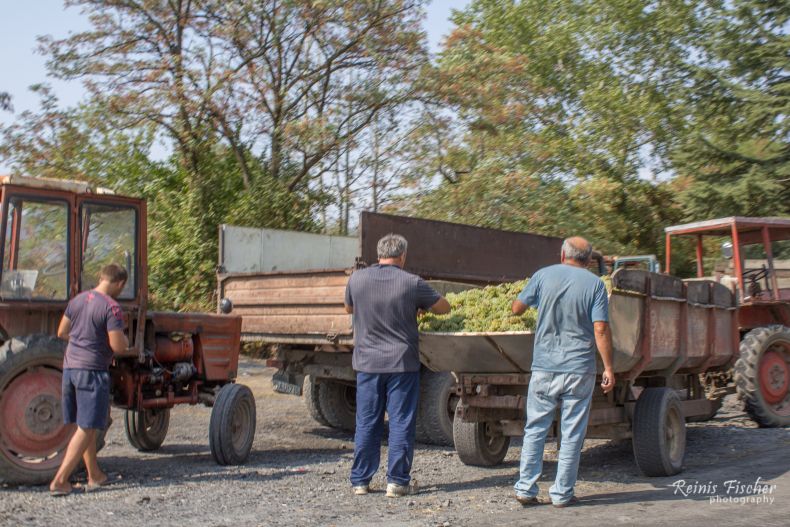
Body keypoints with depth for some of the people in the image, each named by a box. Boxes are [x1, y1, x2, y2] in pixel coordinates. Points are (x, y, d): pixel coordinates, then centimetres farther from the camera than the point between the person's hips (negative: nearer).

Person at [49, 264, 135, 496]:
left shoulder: (78, 299, 9)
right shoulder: (111, 307, -15)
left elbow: (62, 332, 17)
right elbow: (118, 347, -18)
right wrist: (126, 342, 4)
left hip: (70, 367, 8)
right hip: (93, 370, -8)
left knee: (86, 426, 17)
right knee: (86, 429, -2)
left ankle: (94, 475, 26)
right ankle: (59, 481, -6)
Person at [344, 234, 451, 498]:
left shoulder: (357, 279, -2)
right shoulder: (412, 283, -10)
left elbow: (348, 308, 16)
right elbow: (444, 307, 3)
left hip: (367, 361, 3)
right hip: (402, 362, -3)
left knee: (366, 423, 10)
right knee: (401, 423, 5)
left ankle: (360, 480, 15)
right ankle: (397, 481, 7)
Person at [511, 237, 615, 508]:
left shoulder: (544, 275, 2)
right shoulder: (595, 284, -2)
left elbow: (517, 308, 8)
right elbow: (601, 328, -9)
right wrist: (608, 368, -5)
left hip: (544, 366, 1)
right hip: (579, 368, -1)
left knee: (535, 429, 10)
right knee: (572, 434, 7)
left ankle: (525, 489, 10)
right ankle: (562, 493, 11)